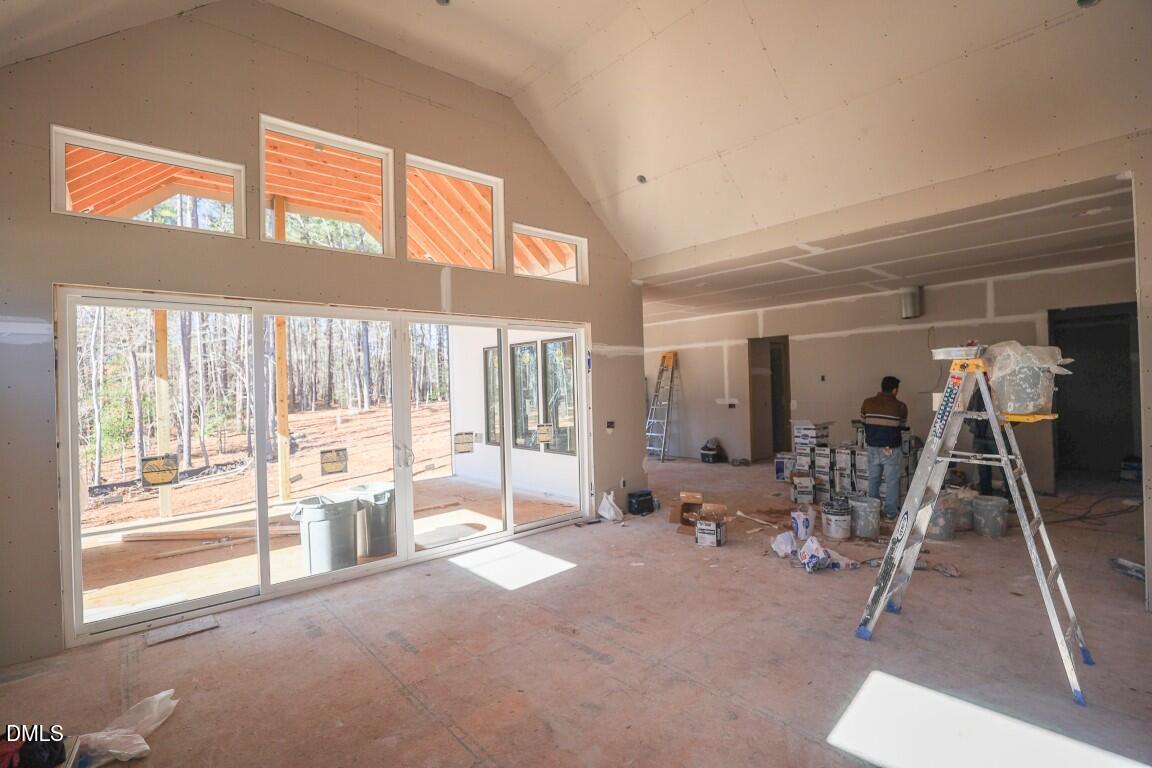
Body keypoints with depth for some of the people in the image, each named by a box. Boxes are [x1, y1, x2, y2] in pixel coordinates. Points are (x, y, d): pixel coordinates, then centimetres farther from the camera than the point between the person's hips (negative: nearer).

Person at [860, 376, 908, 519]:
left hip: (872, 447, 3)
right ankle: (891, 512, 12)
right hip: (891, 450, -3)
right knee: (892, 481, 7)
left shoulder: (867, 403, -2)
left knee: (873, 480, 13)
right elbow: (902, 424, 9)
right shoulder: (900, 407, -7)